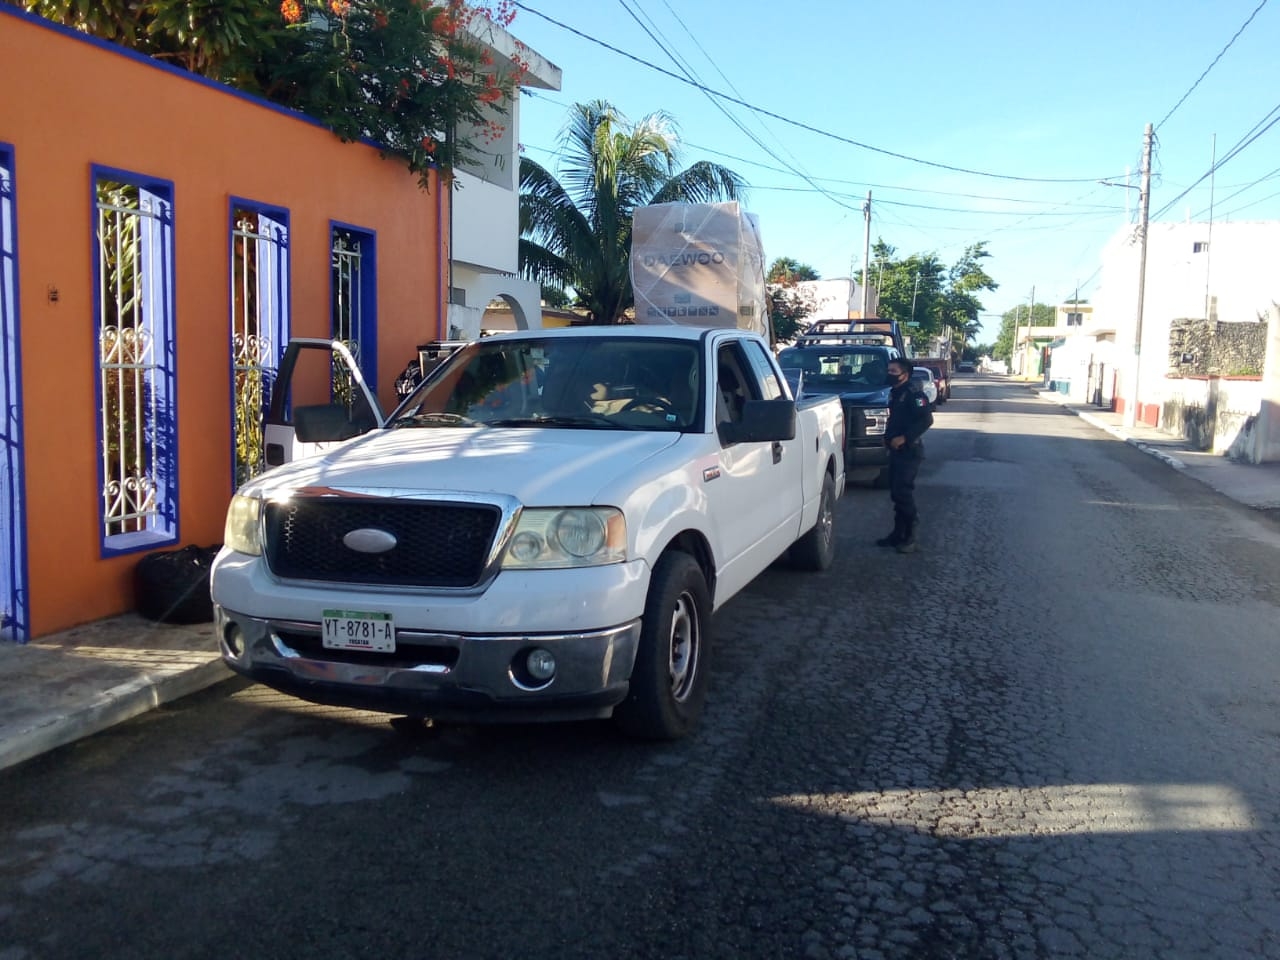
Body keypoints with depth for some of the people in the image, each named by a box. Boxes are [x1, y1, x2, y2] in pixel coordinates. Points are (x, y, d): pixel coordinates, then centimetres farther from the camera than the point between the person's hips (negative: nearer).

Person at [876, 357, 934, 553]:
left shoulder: (913, 393, -13)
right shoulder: (894, 393, 15)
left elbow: (926, 419, -22)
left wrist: (904, 438, -23)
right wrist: (888, 437, 10)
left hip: (909, 451, -9)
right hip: (896, 450, 9)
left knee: (904, 493, -11)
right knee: (896, 493, 11)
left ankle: (909, 538, -5)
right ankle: (898, 534, 18)